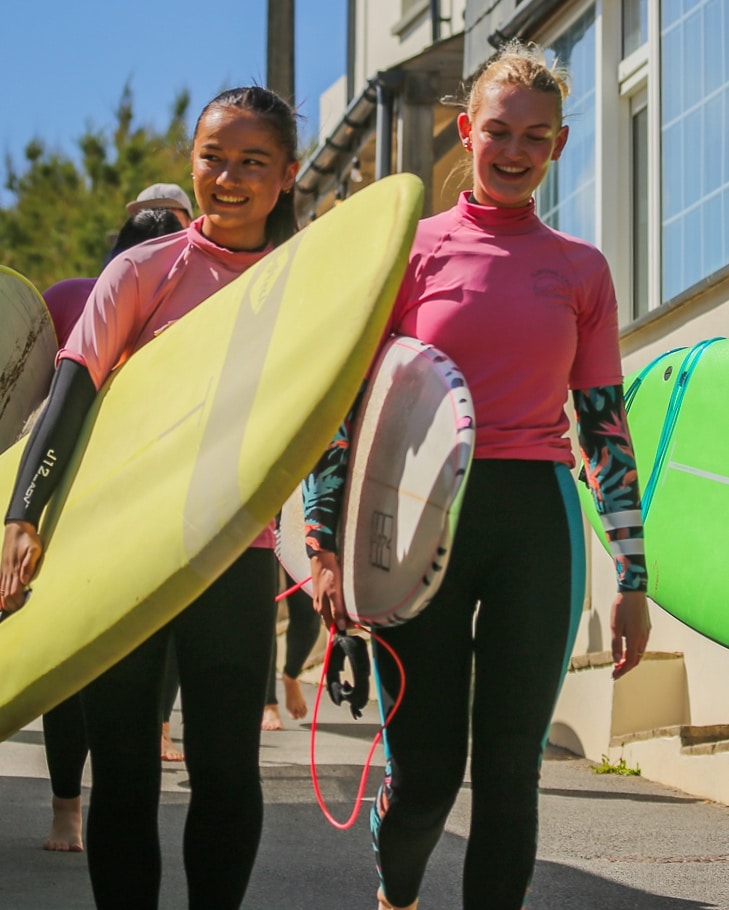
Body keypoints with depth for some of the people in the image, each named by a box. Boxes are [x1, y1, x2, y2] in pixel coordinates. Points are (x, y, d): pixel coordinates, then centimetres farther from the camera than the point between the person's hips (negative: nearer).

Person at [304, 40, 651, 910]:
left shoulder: (580, 269, 10)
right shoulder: (411, 249, 5)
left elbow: (604, 421, 10)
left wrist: (631, 577, 5)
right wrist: (326, 545, -6)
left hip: (536, 520, 1)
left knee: (510, 767, -1)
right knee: (423, 767, 1)